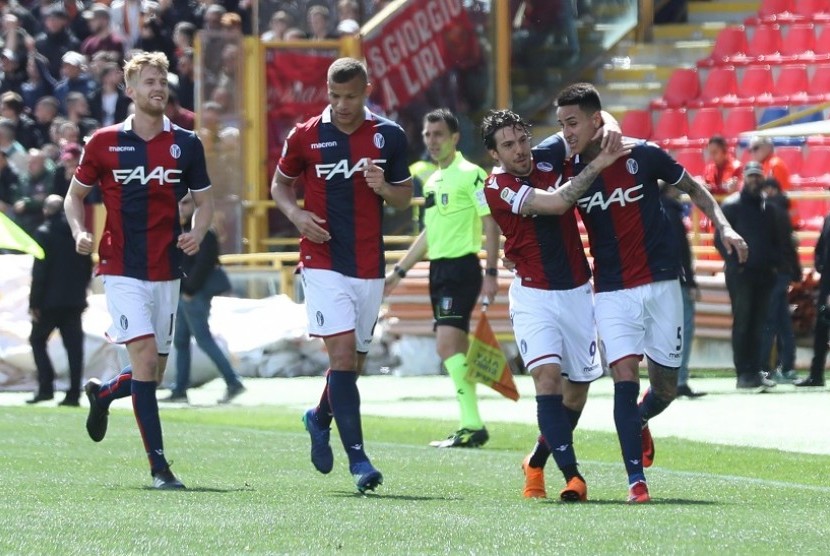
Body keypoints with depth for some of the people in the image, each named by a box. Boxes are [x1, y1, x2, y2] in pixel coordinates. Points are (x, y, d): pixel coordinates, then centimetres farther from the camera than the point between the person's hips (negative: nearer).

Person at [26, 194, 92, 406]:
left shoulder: (44, 233, -9)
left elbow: (40, 270, -12)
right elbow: (88, 267, 11)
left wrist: (34, 302, -9)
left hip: (50, 300, -5)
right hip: (75, 300, 5)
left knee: (37, 340, 7)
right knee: (74, 346, 4)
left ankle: (46, 387, -7)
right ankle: (74, 393, 0)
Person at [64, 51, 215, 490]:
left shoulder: (186, 144, 5)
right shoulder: (105, 142, 0)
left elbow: (204, 199, 13)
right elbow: (75, 195, 10)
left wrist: (197, 233, -7)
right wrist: (80, 232, -9)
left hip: (166, 272, 3)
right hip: (122, 269, -3)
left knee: (151, 377, 8)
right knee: (145, 358, -17)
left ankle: (102, 394, 42)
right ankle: (159, 466, -14)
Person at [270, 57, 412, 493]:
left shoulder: (389, 136, 3)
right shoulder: (305, 137, -1)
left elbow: (404, 198, 11)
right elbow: (279, 183, 13)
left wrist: (383, 187, -12)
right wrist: (296, 213, -7)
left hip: (369, 267, 3)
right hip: (323, 263, -3)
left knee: (354, 361, 11)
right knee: (343, 354, -15)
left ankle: (320, 418, 42)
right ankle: (358, 458, -16)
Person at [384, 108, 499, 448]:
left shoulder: (470, 174, -8)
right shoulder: (433, 181, 18)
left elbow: (490, 224, -12)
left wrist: (491, 273, -18)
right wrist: (399, 271, 27)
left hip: (461, 267, -9)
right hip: (439, 269, 9)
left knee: (448, 344, -17)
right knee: (456, 349, 7)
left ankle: (473, 425, -18)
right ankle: (471, 428, 10)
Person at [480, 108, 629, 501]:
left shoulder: (548, 156, -1)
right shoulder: (497, 187, -14)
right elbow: (555, 203, -27)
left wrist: (608, 131, -5)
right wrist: (597, 165, -26)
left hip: (577, 292, 5)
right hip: (534, 295, -5)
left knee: (577, 391, 10)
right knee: (548, 377, -22)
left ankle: (536, 463, 31)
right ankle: (572, 475, -26)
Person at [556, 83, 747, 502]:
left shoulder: (642, 155, -8)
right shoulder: (568, 172, -3)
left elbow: (693, 188, 6)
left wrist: (723, 226, -5)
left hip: (661, 285, 0)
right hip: (612, 291, 0)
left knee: (665, 387, 4)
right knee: (625, 374, -16)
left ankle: (639, 423, 40)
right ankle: (636, 480, -13)